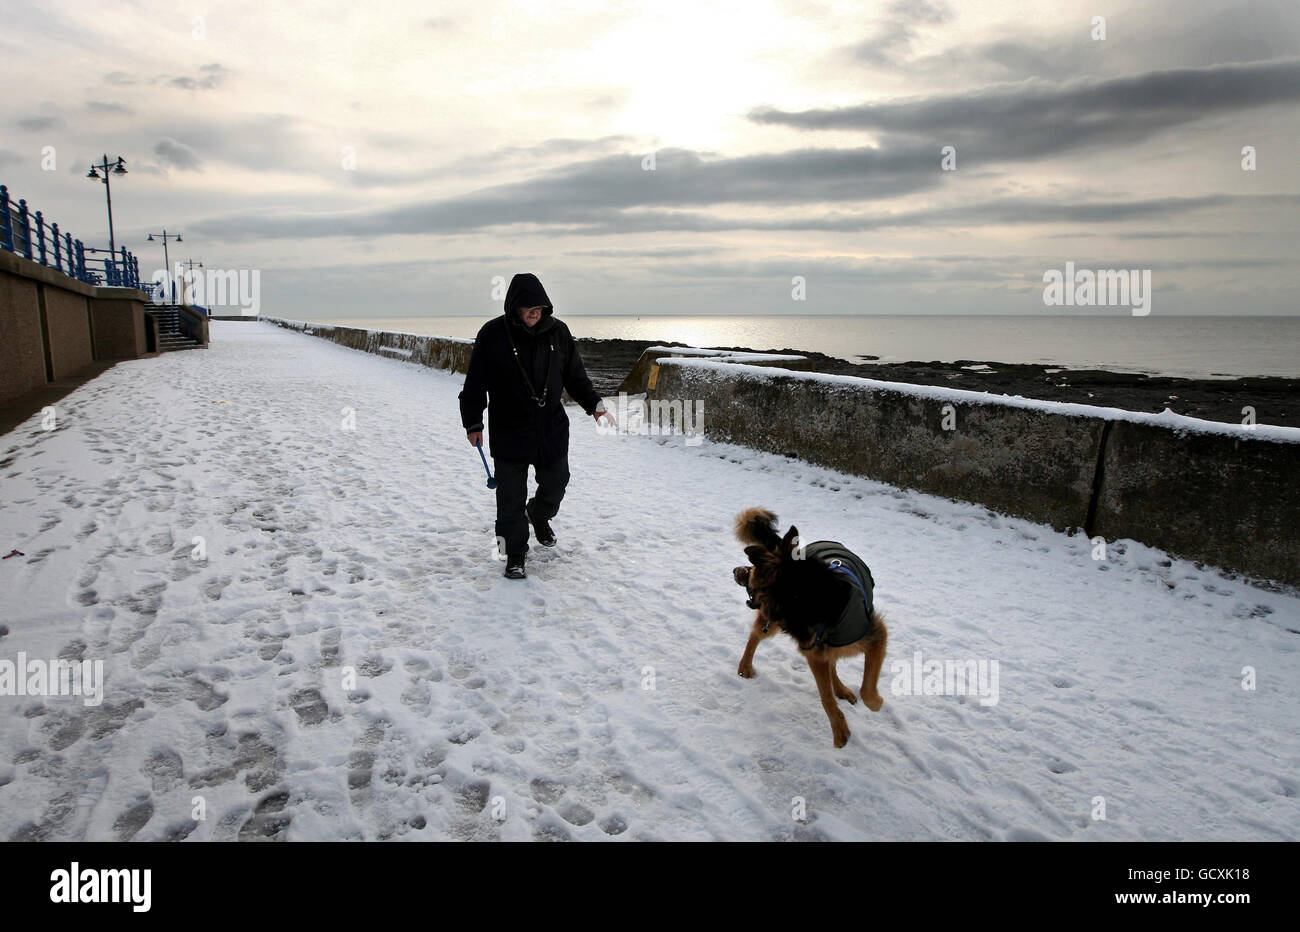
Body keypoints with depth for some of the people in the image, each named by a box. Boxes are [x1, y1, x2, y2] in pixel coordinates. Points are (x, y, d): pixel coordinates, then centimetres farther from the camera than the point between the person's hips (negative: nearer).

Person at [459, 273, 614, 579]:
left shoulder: (557, 331, 1)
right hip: (509, 431, -3)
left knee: (555, 485, 14)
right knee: (511, 496, 2)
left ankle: (539, 515, 47)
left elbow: (575, 374, 12)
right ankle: (515, 554, 18)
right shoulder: (492, 334, -8)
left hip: (552, 428, 3)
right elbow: (475, 384, -2)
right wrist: (473, 423, -3)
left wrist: (594, 404, 5)